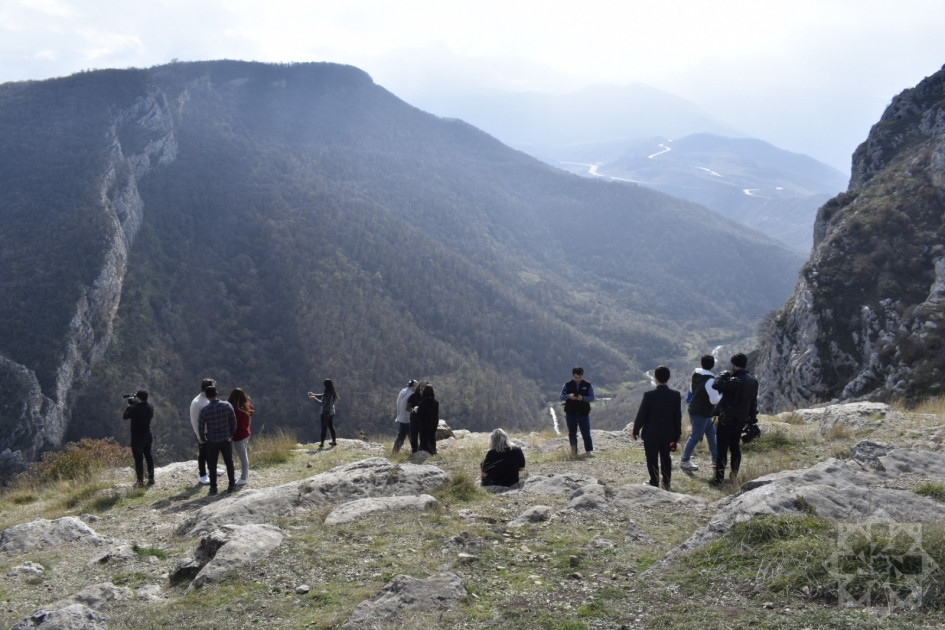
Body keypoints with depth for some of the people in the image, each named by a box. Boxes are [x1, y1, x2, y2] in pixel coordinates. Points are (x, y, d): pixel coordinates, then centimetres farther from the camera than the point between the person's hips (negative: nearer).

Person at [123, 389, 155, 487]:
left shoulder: (134, 408, -21)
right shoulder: (150, 407, -5)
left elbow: (125, 416, -7)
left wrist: (129, 406, 5)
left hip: (137, 438, -5)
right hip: (148, 436, 5)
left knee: (138, 458, 2)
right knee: (149, 457, 15)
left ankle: (140, 481, 4)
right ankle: (151, 478, 19)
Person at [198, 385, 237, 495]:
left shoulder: (204, 410, -16)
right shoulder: (227, 406, -13)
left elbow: (201, 427, -6)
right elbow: (233, 422, -3)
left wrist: (203, 439, 12)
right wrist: (231, 434, 14)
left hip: (212, 441, -1)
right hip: (226, 439, 1)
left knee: (212, 465, 12)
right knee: (229, 463, 17)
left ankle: (213, 487, 18)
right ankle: (231, 485, 23)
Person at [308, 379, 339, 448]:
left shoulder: (328, 393, -23)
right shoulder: (333, 393, 5)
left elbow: (322, 403, -19)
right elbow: (322, 396, 15)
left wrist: (314, 398, -10)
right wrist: (313, 394, 12)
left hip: (325, 413, -8)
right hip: (332, 412, 8)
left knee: (324, 428, 0)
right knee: (331, 426, 17)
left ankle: (322, 443, 4)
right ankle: (334, 441, 22)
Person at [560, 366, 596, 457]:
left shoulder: (588, 385, 2)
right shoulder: (567, 385, 4)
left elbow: (592, 398, -1)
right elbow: (562, 396, 2)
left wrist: (583, 398, -20)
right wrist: (569, 396, -20)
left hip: (583, 413, -1)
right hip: (570, 413, 1)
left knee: (586, 433, -4)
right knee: (572, 433, 7)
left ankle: (589, 450, 1)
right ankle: (573, 452, 14)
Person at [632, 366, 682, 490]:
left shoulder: (649, 395, -18)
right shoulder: (676, 395, -8)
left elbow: (641, 415, -12)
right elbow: (678, 417, 0)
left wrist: (636, 430, 2)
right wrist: (677, 434, 11)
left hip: (651, 434, -3)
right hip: (668, 434, 4)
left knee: (652, 460, 8)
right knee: (666, 457, 18)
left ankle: (654, 483, 12)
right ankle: (666, 483, 22)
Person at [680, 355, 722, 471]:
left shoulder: (695, 374, 2)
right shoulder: (709, 380, -23)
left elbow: (691, 390, 17)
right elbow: (714, 400, -21)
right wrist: (722, 393, -6)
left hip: (694, 410, 9)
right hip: (701, 414, -9)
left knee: (711, 433, 19)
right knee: (695, 437, 1)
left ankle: (716, 458, 28)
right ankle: (684, 461, 10)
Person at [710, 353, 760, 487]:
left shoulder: (734, 381, -24)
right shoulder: (753, 381, 4)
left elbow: (716, 385, -24)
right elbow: (753, 402, 12)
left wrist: (723, 375, -7)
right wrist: (752, 419, 20)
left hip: (727, 420, -8)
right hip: (742, 420, 8)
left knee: (722, 448, -2)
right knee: (735, 446, 19)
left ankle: (719, 478, -1)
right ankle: (734, 475, 25)